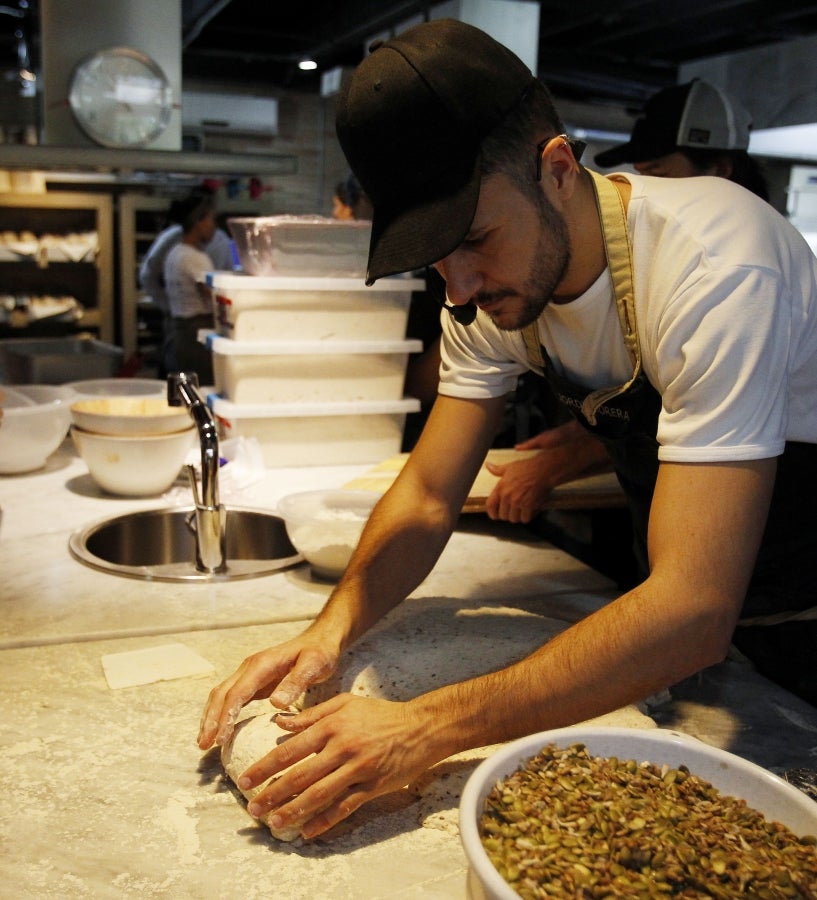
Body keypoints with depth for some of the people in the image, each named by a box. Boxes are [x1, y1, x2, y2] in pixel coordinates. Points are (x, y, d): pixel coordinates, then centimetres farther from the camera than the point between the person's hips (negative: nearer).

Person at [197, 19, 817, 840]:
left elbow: (694, 609, -39)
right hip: (682, 606, 5)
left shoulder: (712, 269, -33)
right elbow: (428, 496, -8)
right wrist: (332, 629, -26)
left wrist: (430, 727, -43)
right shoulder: (492, 284, -11)